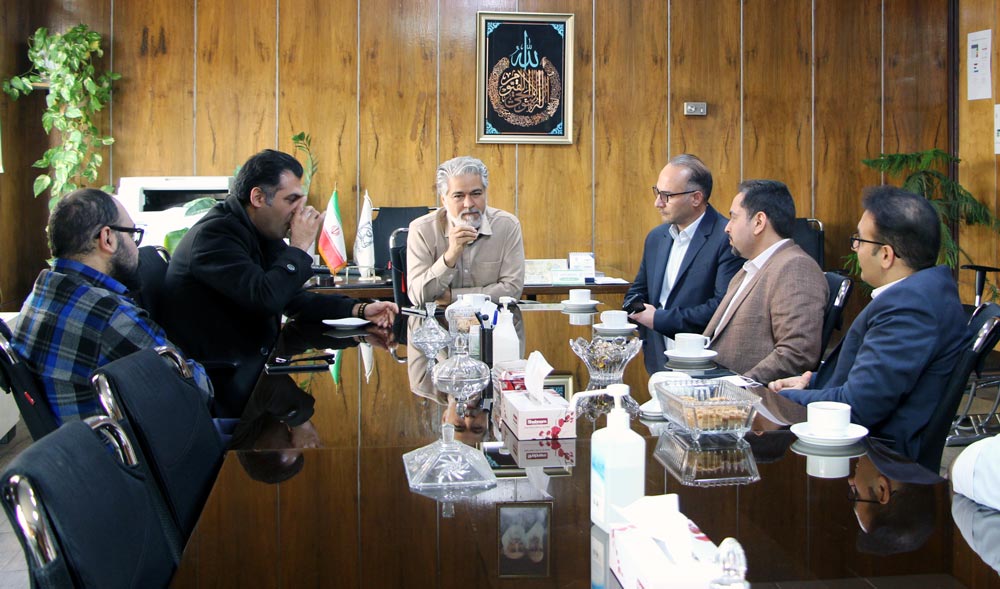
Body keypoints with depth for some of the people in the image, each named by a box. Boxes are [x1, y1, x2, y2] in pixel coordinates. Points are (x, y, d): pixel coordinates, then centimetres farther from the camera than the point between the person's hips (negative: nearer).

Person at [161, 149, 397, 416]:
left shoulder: (260, 234, 11)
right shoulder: (215, 234, -18)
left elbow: (293, 299, 14)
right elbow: (266, 298, -30)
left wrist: (358, 310, 1)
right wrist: (299, 246, -16)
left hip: (252, 365, 9)